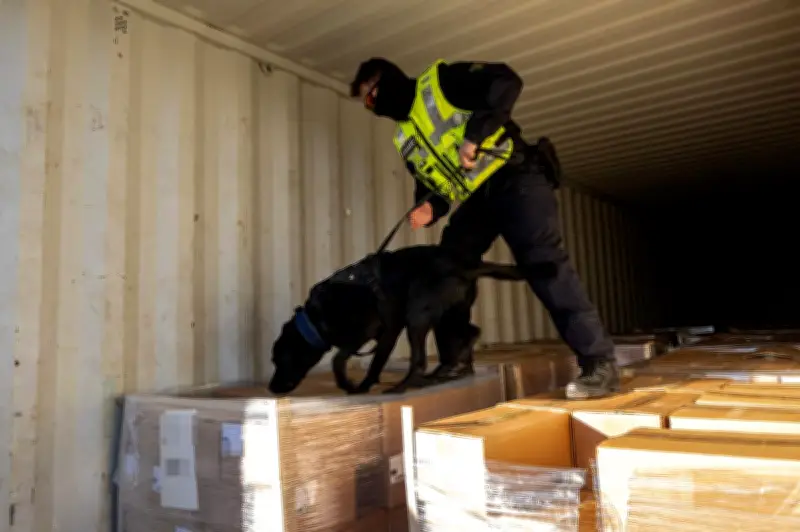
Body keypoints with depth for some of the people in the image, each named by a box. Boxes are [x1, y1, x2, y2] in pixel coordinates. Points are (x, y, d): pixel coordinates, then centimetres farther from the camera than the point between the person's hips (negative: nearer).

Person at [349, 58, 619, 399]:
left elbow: (506, 81, -14)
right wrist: (429, 208, -7)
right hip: (475, 199, 8)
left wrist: (474, 134, -24)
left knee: (544, 265, -20)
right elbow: (429, 182, 17)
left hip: (514, 178, -8)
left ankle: (599, 363, -16)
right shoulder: (406, 140, 19)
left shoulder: (440, 81, -1)